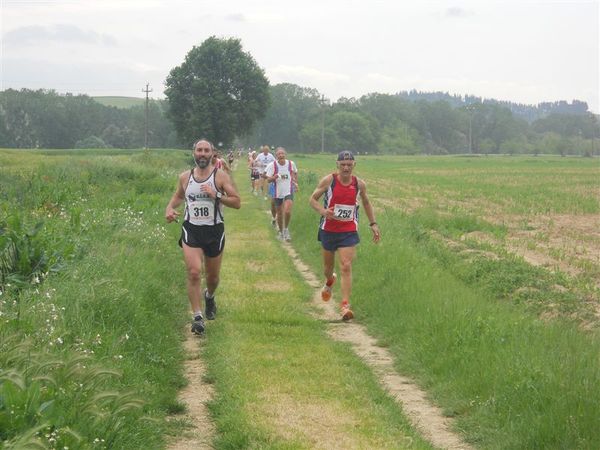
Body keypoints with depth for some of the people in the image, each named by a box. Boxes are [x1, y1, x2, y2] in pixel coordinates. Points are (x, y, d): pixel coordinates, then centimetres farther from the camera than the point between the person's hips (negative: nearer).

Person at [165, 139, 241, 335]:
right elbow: (178, 196, 24)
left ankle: (209, 296, 48)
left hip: (214, 231, 0)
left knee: (212, 276, 13)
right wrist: (170, 208, 3)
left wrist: (216, 195, -22)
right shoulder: (185, 177, 5)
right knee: (194, 273, -17)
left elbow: (237, 202, -7)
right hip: (191, 230, 0)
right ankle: (197, 317, -13)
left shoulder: (220, 176, -4)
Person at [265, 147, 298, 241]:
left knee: (287, 211, -19)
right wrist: (276, 176, -28)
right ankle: (281, 231, 33)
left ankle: (286, 229, 7)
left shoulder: (291, 164, -6)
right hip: (277, 192, 1)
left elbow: (295, 172, 17)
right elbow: (268, 179, -10)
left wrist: (295, 183, 12)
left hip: (289, 192, -1)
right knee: (279, 213, 11)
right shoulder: (272, 165, -11)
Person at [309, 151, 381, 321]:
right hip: (328, 230, 1)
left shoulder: (359, 184, -2)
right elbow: (313, 199, -2)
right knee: (328, 265, 17)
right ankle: (329, 281, 54)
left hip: (349, 232, 0)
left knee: (346, 267, -14)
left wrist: (373, 224, 11)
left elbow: (366, 202, 16)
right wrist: (322, 211, -23)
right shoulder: (328, 181, -9)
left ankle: (345, 305, -16)